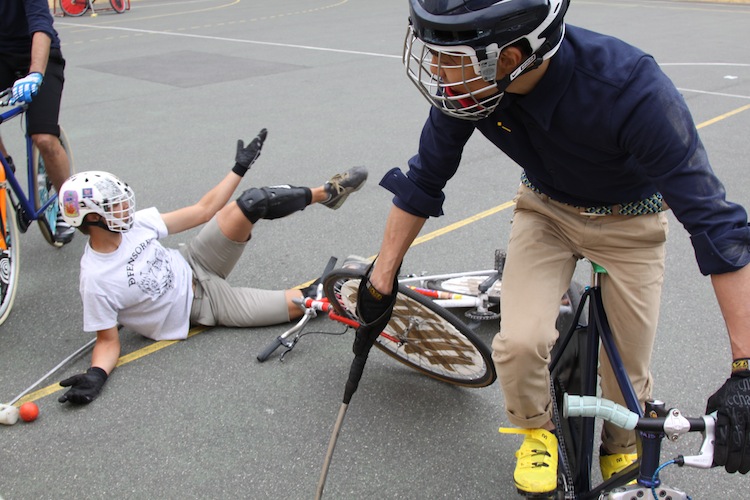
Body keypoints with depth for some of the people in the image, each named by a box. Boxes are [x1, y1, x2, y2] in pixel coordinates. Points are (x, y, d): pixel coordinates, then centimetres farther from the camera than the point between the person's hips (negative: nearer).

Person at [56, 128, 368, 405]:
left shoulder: (135, 223, -10)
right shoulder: (96, 281, -26)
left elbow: (201, 211, 0)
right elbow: (108, 341, -15)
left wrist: (240, 168, 7)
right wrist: (95, 375, -37)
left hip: (194, 266, 6)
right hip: (204, 307, -5)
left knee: (254, 201, -17)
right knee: (302, 302, -15)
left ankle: (327, 192, 7)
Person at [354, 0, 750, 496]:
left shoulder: (633, 89, -40)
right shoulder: (469, 80, -27)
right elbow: (424, 180, -10)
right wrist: (381, 281, -5)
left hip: (629, 220, -2)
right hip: (546, 209, 2)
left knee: (628, 370, 4)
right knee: (520, 344, -18)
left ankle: (621, 451, 38)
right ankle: (539, 430, 16)